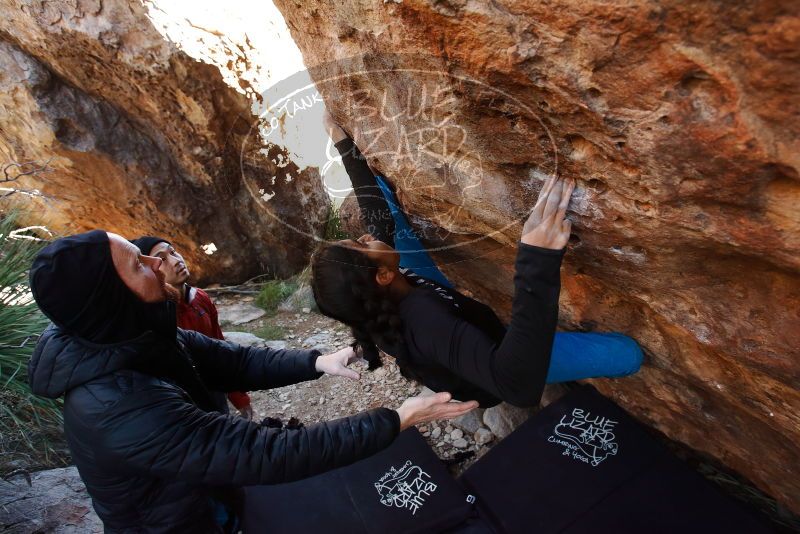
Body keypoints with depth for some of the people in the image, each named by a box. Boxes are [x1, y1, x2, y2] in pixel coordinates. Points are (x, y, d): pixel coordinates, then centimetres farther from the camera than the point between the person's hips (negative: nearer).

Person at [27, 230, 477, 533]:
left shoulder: (139, 339, -13)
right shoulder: (122, 409, -39)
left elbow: (235, 362, -6)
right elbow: (270, 456, -41)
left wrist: (317, 362, -19)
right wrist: (396, 421, -37)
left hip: (209, 494, 7)